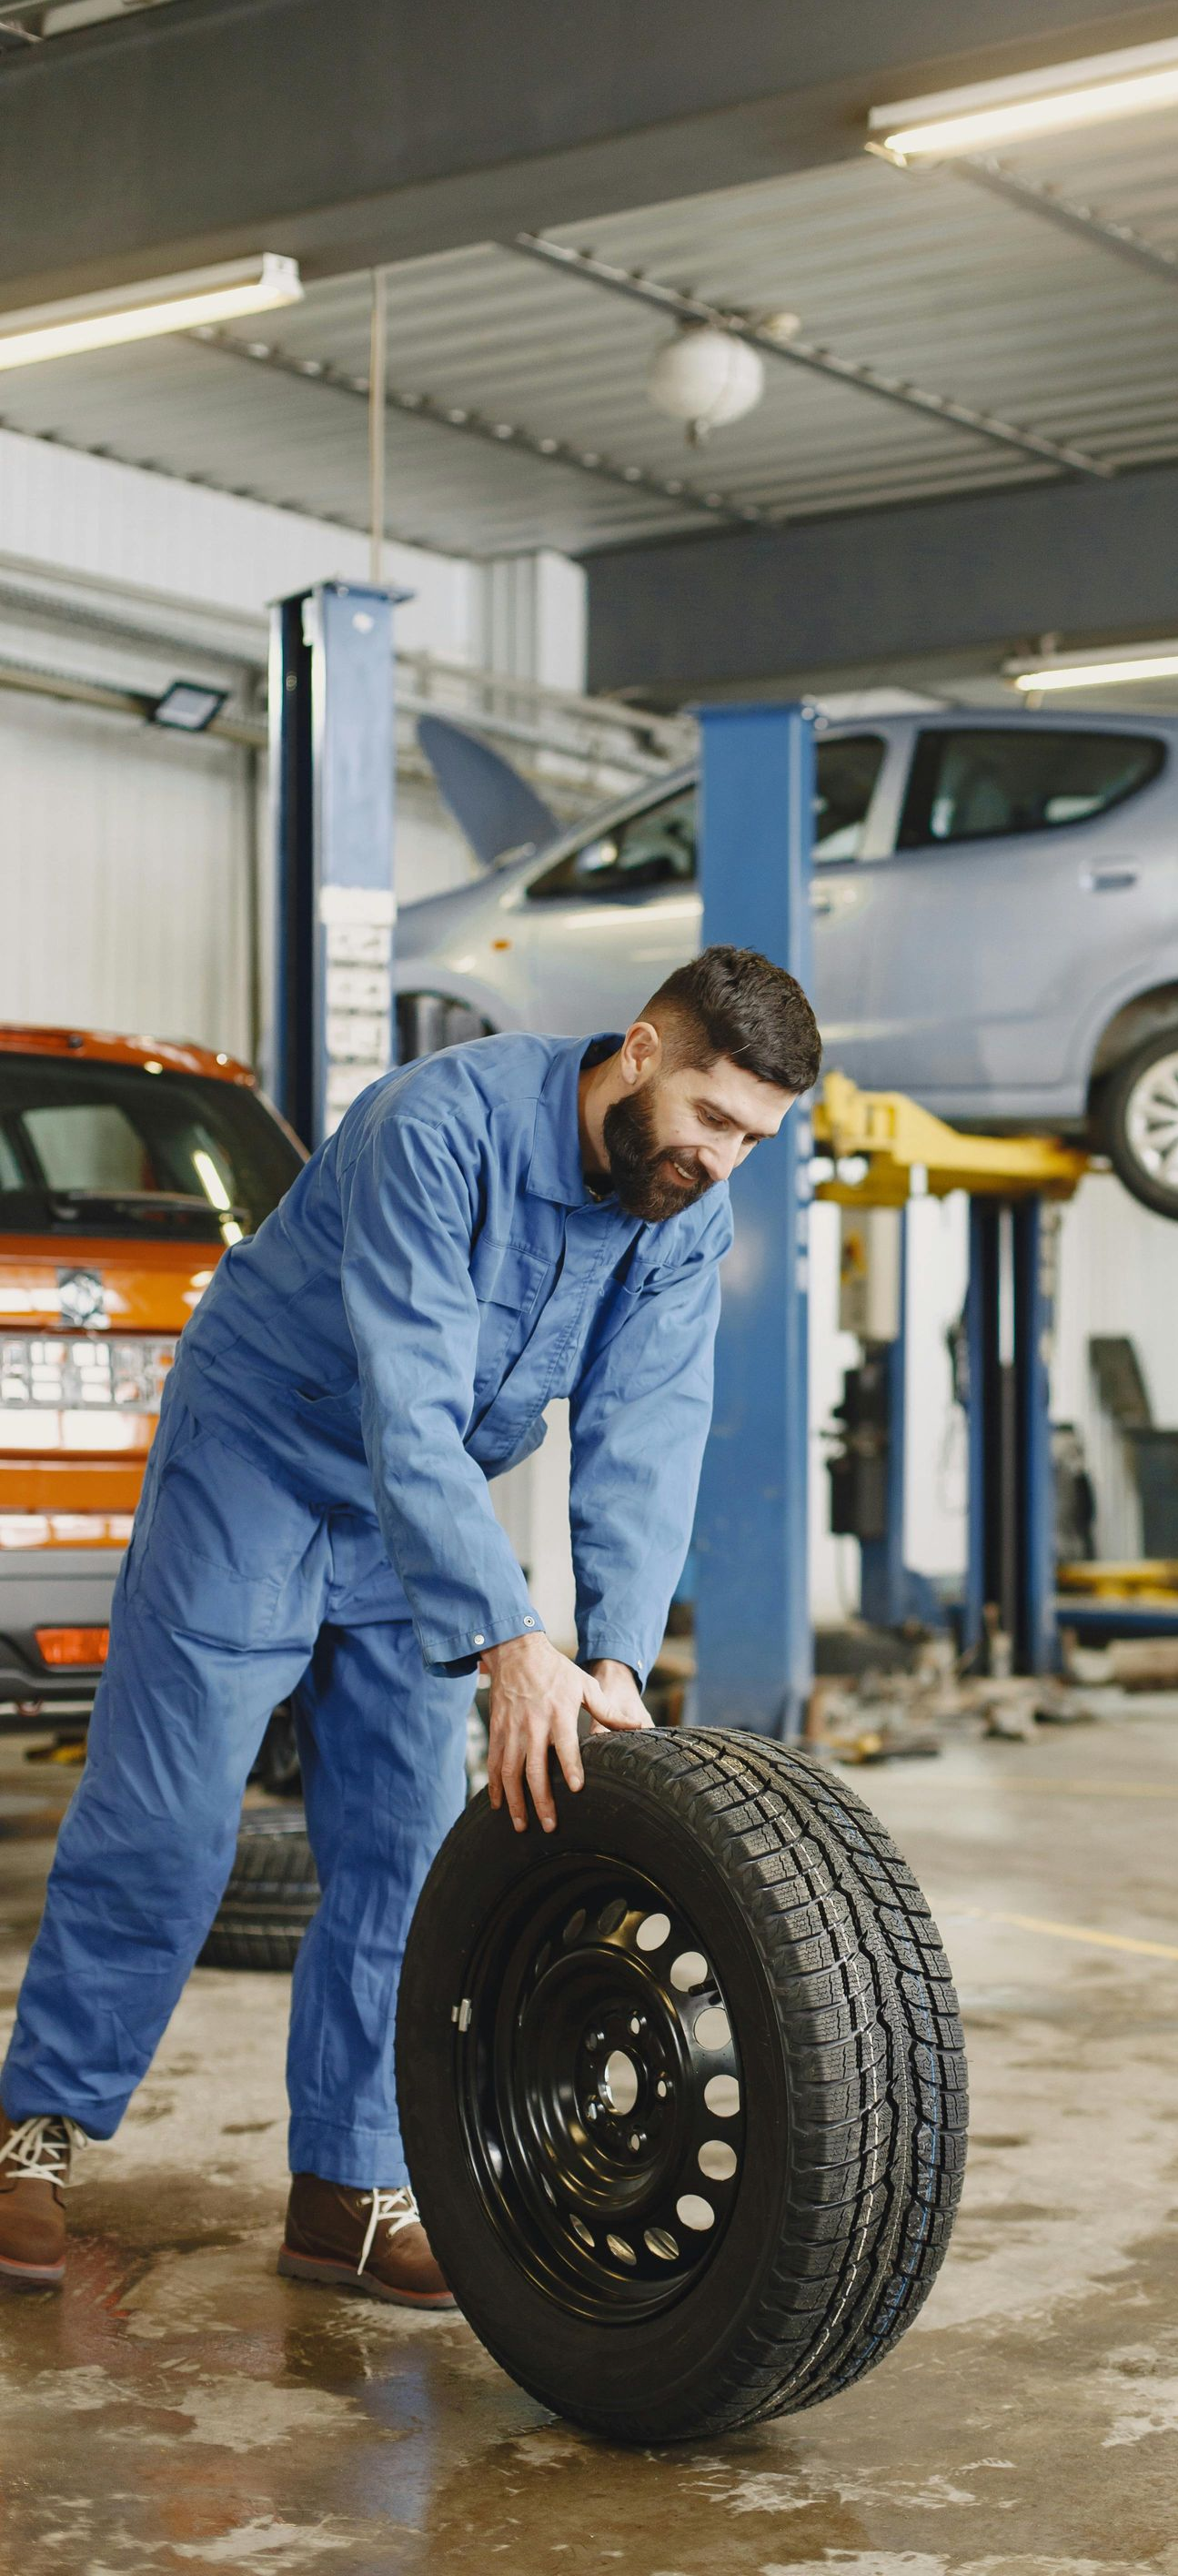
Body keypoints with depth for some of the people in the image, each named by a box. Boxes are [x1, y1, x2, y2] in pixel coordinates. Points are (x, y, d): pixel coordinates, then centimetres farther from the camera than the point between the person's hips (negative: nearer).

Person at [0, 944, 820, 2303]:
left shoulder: (688, 1220, -11)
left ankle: (349, 2189, 10)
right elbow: (409, 1409, -38)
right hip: (259, 1462, -6)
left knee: (402, 1849, 2)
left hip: (427, 1509, 6)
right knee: (161, 1819, -5)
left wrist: (617, 1655, -30)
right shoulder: (443, 1124, -31)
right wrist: (509, 1642, -47)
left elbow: (645, 1439, -16)